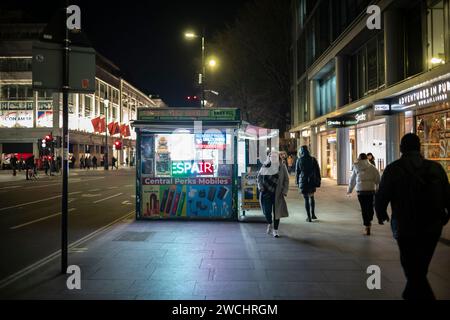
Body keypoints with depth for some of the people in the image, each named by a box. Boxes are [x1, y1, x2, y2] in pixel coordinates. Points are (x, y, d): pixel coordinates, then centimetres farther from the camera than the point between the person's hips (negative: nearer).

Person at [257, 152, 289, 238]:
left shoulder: (282, 167, 1)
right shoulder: (265, 166, 3)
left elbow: (286, 180, 3)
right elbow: (259, 177, 10)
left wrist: (285, 191, -6)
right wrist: (261, 187, -3)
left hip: (277, 193, 0)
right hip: (266, 192, 1)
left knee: (276, 211, 3)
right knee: (267, 211, -2)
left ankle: (275, 230, 15)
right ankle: (270, 224, 28)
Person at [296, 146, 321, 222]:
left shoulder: (299, 160, -5)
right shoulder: (313, 160, -2)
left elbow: (297, 172, 1)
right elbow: (317, 171, -1)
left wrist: (297, 181, 13)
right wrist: (318, 181, 6)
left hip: (303, 182, -2)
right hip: (312, 181, 2)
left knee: (306, 199, 5)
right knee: (311, 197, 21)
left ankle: (309, 217, 5)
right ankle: (313, 214, 19)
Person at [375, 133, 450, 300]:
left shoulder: (393, 169, -10)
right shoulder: (436, 168, 0)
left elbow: (381, 197, -10)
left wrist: (381, 214, 10)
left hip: (405, 229, -4)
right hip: (432, 229, 5)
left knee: (413, 270, 4)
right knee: (420, 269, 21)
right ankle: (410, 294, 38)